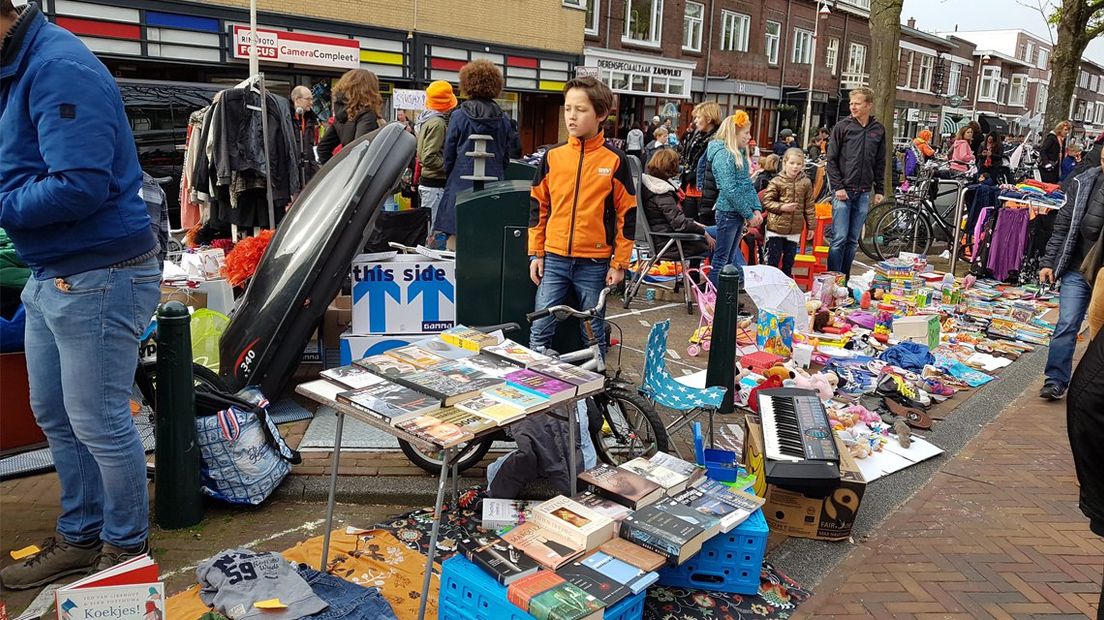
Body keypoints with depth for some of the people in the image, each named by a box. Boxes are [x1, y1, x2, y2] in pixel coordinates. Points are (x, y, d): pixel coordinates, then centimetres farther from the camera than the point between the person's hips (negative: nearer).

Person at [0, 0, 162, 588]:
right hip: (50, 275, 10)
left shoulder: (58, 68, -18)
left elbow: (80, 185, -27)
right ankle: (80, 537, 34)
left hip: (98, 277, -10)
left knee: (99, 423, 2)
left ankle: (127, 548, 20)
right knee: (56, 417, 18)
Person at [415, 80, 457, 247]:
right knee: (432, 231, -7)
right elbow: (430, 158, -22)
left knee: (426, 228, 15)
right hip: (435, 184, -10)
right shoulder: (438, 123, -14)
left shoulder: (426, 119, 14)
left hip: (426, 181, 10)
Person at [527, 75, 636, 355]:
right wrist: (536, 253, 6)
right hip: (553, 259, 2)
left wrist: (619, 264, -4)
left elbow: (626, 214, -1)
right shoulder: (552, 156, 4)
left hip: (595, 263, -2)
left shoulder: (614, 160, -3)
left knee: (594, 333, 9)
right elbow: (538, 207, 10)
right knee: (540, 330, 2)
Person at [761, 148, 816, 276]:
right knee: (773, 260, 3)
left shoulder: (806, 183, 2)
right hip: (776, 228, -3)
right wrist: (782, 207, -18)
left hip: (795, 230, 3)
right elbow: (766, 201, -5)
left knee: (789, 262, 14)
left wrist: (811, 226, 6)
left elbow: (809, 206, 6)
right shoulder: (776, 181, -7)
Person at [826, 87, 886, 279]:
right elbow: (831, 160, -2)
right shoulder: (842, 127, 0)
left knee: (853, 241, 7)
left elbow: (880, 163, 15)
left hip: (864, 193, 4)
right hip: (843, 191, -3)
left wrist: (879, 190, 9)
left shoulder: (878, 130, 10)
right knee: (839, 239, -8)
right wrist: (838, 187, -10)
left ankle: (845, 280, 14)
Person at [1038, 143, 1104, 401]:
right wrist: (1049, 262, 2)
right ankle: (1056, 380, 7)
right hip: (1077, 270, 1)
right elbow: (1063, 225, 4)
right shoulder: (1083, 183, -2)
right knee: (1066, 325, 0)